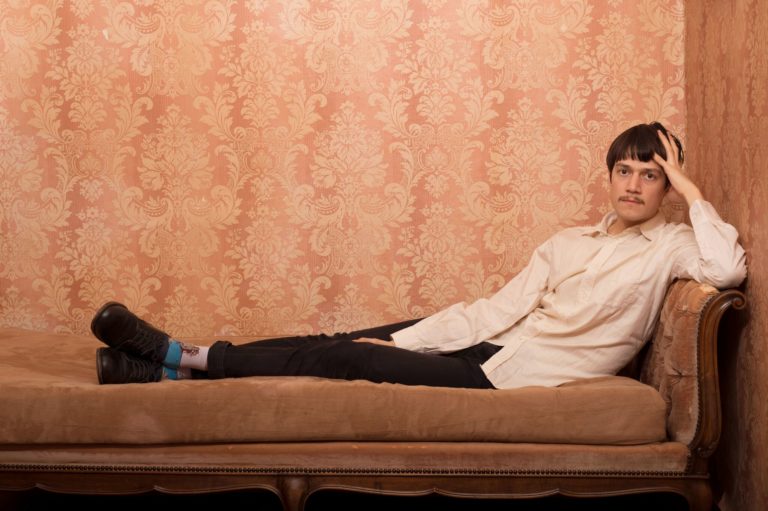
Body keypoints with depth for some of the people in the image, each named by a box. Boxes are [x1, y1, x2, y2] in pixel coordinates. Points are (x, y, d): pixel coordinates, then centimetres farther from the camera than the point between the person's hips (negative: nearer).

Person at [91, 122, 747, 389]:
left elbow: (728, 269, -22)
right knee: (344, 340, -5)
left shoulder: (669, 246, 1)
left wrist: (691, 191, -10)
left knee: (345, 359, -11)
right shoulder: (571, 241, 16)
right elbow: (498, 307, 9)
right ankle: (177, 363, 0)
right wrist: (399, 340, 1)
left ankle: (188, 358, -2)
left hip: (517, 379, -6)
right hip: (490, 345, 6)